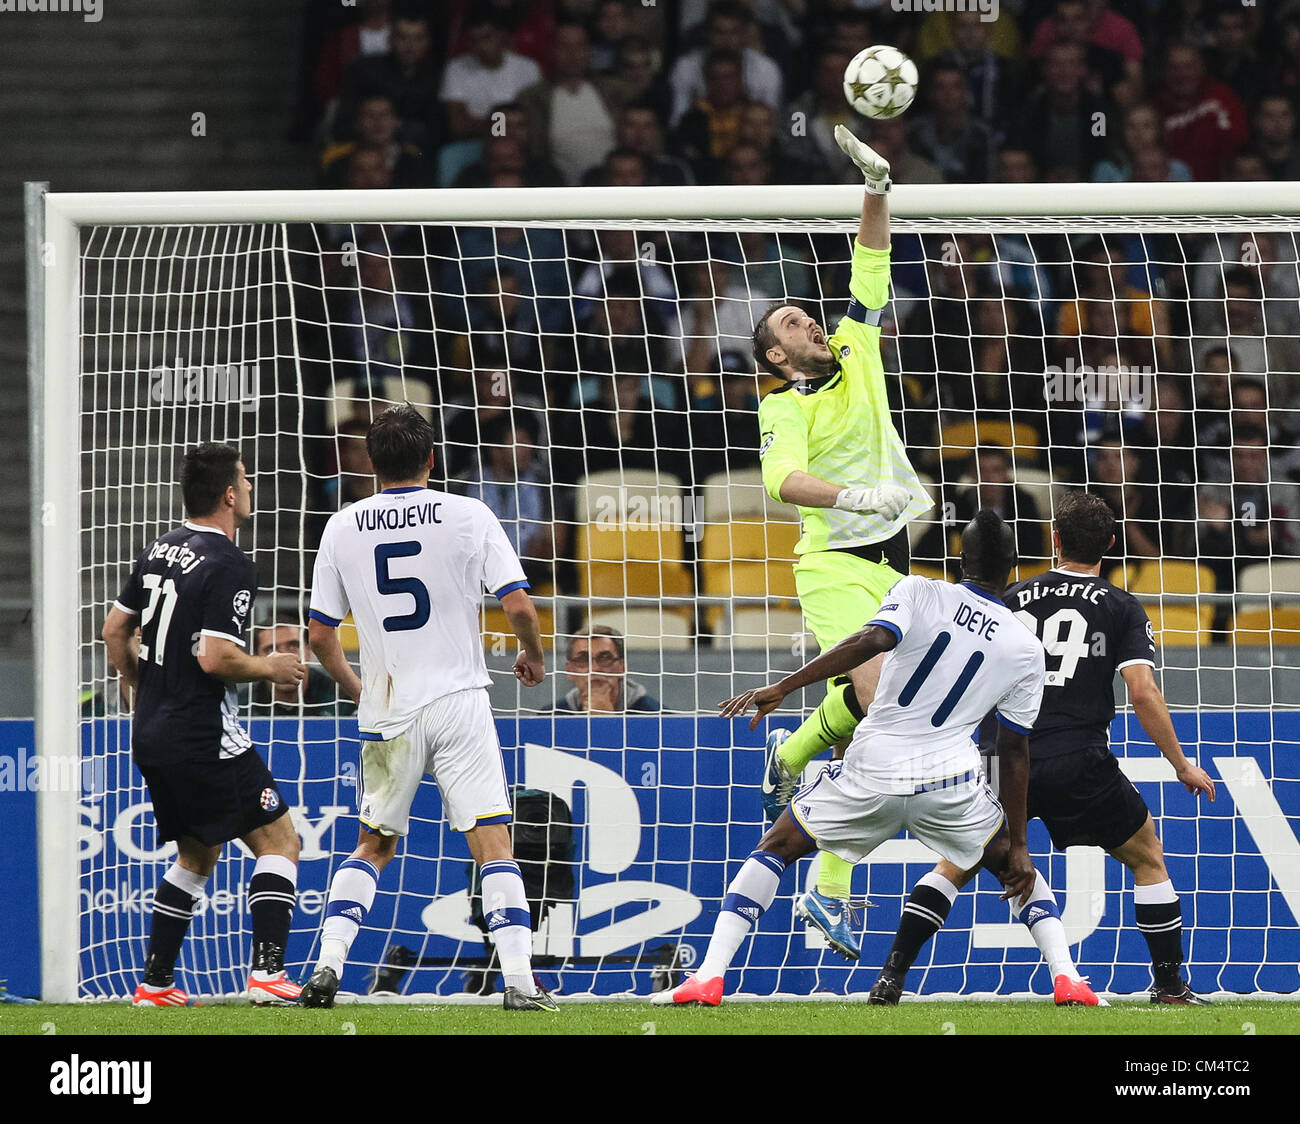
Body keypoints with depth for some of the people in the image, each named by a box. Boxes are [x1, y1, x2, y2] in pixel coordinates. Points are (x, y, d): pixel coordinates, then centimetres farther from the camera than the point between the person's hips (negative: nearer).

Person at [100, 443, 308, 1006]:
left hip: (151, 736, 8)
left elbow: (115, 630, 16)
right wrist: (270, 668, -7)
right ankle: (267, 972, -11)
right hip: (206, 738, -8)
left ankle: (156, 981, 17)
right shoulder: (229, 567, -16)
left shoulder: (159, 549, 9)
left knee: (197, 855, 20)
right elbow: (215, 658, -24)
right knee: (279, 841, 0)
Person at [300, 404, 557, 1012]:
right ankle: (520, 983, -12)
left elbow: (319, 634, 7)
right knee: (493, 845, -2)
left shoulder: (343, 528, 3)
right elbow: (519, 605, -9)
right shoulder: (468, 516, -4)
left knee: (372, 846, 17)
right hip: (458, 704, -3)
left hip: (386, 712, 3)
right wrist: (533, 658, 13)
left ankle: (327, 965, 4)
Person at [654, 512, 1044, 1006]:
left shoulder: (920, 593, -1)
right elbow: (1015, 752, 8)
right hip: (952, 780, 1)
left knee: (776, 848, 15)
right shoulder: (1026, 649, 5)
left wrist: (782, 687, -23)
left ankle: (708, 976, 1)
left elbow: (872, 640, -20)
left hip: (874, 771, -1)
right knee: (1011, 865, 27)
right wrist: (1018, 845, 13)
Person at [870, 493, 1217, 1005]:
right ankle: (1170, 986, 13)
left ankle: (891, 977, 6)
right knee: (1147, 858, 17)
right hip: (1078, 765, -3)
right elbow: (1143, 693, -6)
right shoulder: (1121, 608, 3)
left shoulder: (1012, 599, 13)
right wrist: (1183, 766, 4)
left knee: (956, 864, 19)